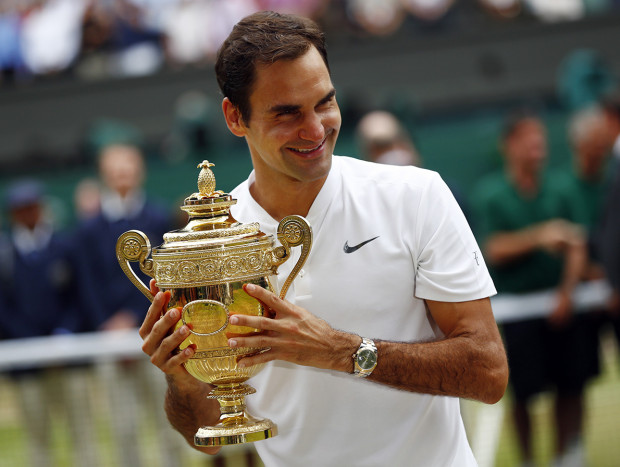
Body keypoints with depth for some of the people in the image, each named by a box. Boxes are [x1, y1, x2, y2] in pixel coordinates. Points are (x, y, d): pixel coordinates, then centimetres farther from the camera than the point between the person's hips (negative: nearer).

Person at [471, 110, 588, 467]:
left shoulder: (557, 189, 4)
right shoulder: (490, 195, -2)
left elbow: (577, 247, 4)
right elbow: (493, 250, -10)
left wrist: (567, 293, -7)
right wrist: (538, 236, -22)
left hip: (558, 304, 3)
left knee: (571, 384, 1)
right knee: (524, 390, -2)